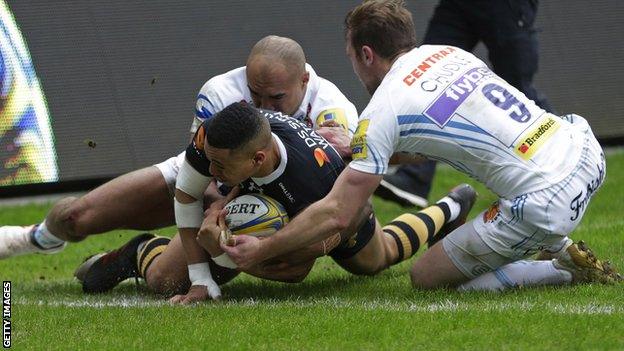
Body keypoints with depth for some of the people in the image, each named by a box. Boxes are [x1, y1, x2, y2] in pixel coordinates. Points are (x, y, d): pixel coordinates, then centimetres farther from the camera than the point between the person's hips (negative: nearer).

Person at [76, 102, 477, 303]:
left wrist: (222, 249, -48)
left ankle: (447, 212, 57)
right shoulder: (211, 136, -41)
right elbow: (187, 196, -21)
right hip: (255, 199, 2)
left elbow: (295, 268, -35)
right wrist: (201, 281, -20)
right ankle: (142, 253, 27)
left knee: (378, 258, 31)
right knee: (163, 279, -9)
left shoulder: (317, 176, -49)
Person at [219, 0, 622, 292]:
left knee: (426, 278, 11)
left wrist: (259, 250, 4)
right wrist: (352, 152, 31)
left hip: (544, 204, -8)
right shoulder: (446, 53, 15)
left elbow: (337, 214, -6)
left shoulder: (382, 111, -6)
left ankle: (568, 272, 2)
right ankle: (564, 251, 24)